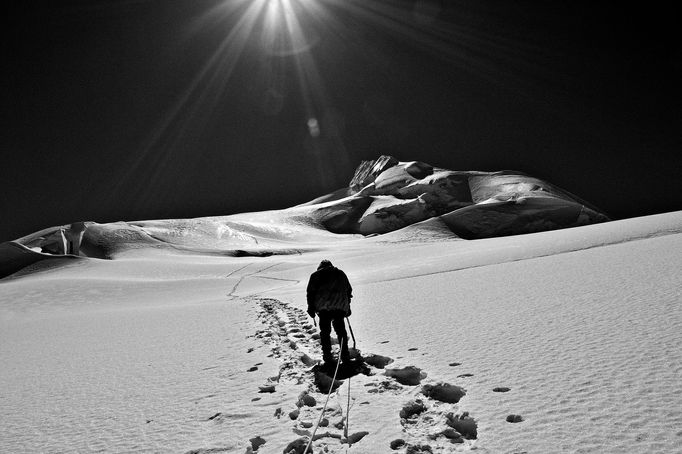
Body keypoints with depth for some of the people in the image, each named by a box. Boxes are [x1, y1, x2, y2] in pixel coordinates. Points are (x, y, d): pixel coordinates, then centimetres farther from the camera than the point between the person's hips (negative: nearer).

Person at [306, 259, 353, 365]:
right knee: (340, 329, 13)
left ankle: (327, 356, 5)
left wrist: (311, 307, 10)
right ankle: (345, 355, 11)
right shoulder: (341, 273, 26)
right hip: (340, 305, 3)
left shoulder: (316, 274, 16)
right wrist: (347, 307, 32)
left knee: (325, 330, 7)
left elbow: (310, 291, 7)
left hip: (323, 306, -2)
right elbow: (349, 290, 26)